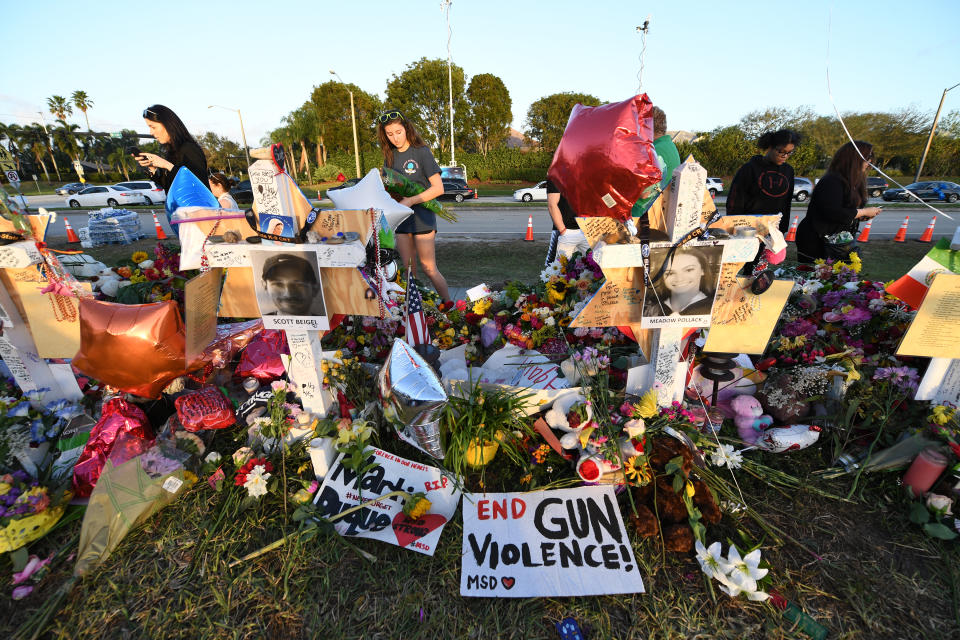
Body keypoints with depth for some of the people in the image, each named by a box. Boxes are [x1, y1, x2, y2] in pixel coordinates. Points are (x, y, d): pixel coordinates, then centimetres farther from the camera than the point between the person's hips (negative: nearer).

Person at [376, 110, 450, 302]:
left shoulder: (421, 151, -7)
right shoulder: (390, 156, 11)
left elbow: (438, 188, -12)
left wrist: (410, 201, -19)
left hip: (422, 217, -6)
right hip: (401, 218, 6)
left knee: (429, 269, -5)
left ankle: (449, 306, 9)